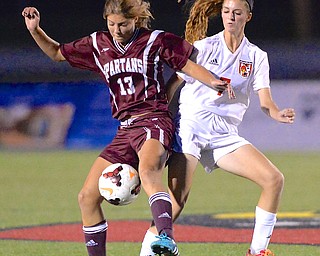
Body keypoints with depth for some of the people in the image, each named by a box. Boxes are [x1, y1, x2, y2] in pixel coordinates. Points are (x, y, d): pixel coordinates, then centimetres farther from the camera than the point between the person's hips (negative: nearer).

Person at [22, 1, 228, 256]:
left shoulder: (155, 41, 3)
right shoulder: (97, 45, 15)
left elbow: (189, 65, 4)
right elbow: (57, 52, 26)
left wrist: (214, 82, -14)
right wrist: (35, 30, 11)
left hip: (153, 121, -6)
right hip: (125, 130, 7)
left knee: (148, 171, -39)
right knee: (87, 197, 1)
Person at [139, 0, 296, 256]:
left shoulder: (257, 57, 9)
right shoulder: (204, 47, 2)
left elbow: (265, 100, -2)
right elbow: (173, 83, 4)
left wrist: (278, 114, -24)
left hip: (225, 134, 3)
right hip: (191, 126, -3)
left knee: (274, 179, -11)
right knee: (178, 198, -18)